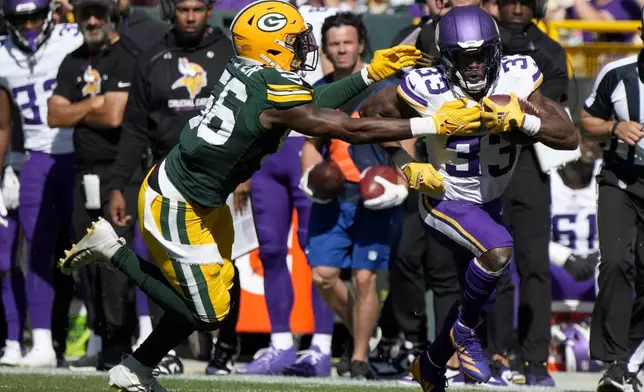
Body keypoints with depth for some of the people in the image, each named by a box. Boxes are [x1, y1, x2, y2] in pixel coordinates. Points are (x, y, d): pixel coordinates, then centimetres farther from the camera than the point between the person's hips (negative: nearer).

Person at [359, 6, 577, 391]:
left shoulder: (516, 78, -19)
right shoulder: (429, 90, -26)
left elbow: (569, 137, -20)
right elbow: (370, 114, -9)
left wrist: (522, 120, -36)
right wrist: (405, 164, -16)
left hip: (489, 203, 6)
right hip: (445, 202, -6)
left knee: (477, 299, 19)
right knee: (499, 249, -34)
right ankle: (465, 331, -8)